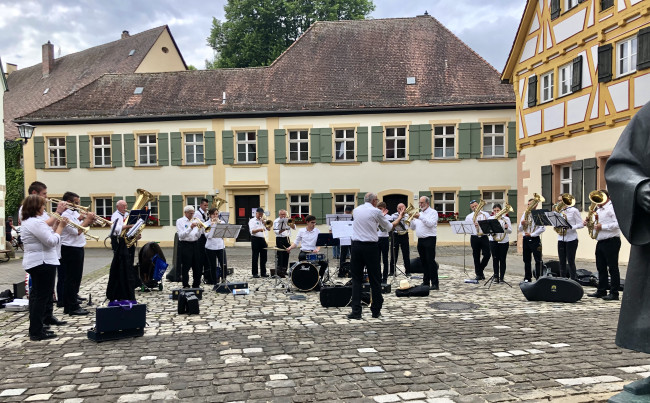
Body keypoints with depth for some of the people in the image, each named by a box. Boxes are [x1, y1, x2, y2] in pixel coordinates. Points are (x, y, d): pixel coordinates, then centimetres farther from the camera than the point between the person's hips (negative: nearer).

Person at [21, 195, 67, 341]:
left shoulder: (26, 221, 14)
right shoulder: (36, 222, -20)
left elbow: (45, 235, 18)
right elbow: (52, 241, -22)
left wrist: (56, 226, 10)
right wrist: (60, 227, -10)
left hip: (33, 262, 11)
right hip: (42, 263, -11)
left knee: (37, 295, 20)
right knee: (42, 296, -6)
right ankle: (36, 332, -2)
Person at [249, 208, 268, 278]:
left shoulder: (263, 221, 18)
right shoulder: (252, 221, 0)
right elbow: (252, 231, -13)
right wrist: (259, 229, -29)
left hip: (263, 239, 6)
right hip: (255, 239, -6)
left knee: (263, 257, 7)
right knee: (255, 257, -3)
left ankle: (263, 272, 14)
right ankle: (255, 273, 1)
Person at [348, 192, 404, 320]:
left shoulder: (356, 210, 10)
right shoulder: (376, 211, -4)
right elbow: (389, 227, 9)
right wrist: (399, 218, 27)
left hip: (356, 246, 4)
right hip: (371, 247, -3)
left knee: (356, 279, 7)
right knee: (375, 279, 7)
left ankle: (356, 311, 2)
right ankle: (376, 310, 15)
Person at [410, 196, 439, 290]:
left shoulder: (433, 212, -1)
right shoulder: (419, 213, 17)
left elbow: (430, 223, -18)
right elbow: (413, 227, 15)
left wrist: (420, 217, -20)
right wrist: (412, 219, -2)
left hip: (429, 239, -6)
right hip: (420, 240, 7)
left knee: (431, 261, -9)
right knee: (423, 262, 9)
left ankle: (435, 283, -6)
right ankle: (426, 282, 16)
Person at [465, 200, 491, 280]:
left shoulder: (486, 214, 9)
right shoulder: (469, 217, 8)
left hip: (484, 237, 0)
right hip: (474, 238, 0)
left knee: (487, 255, -6)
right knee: (476, 257, 2)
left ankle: (481, 270, 18)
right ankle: (478, 274, 12)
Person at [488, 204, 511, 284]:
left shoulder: (505, 219, 1)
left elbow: (510, 231, -3)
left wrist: (506, 228, -24)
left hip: (504, 241, -1)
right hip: (493, 241, 1)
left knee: (502, 259, 2)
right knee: (495, 259, 3)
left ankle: (501, 277, 9)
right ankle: (496, 277, 10)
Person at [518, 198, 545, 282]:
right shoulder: (524, 214, 11)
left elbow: (543, 228, -12)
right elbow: (520, 229, 11)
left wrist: (532, 234, -15)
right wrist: (522, 224, -10)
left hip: (535, 239, -5)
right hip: (526, 239, 5)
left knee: (538, 260, -3)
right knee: (526, 260, 9)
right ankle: (527, 278, 16)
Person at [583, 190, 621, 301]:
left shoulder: (612, 208, -10)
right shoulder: (598, 210, 18)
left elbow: (617, 224, -21)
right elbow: (596, 223, 28)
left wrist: (602, 226, -21)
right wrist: (588, 223, 8)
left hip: (611, 241, -9)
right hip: (600, 242, 9)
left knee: (613, 268, -4)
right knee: (601, 267, 12)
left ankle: (614, 293, 0)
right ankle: (601, 291, 19)